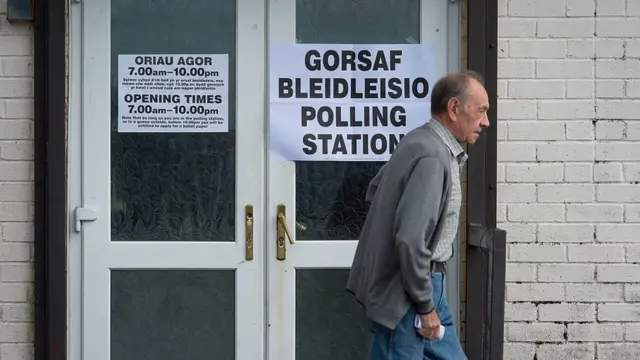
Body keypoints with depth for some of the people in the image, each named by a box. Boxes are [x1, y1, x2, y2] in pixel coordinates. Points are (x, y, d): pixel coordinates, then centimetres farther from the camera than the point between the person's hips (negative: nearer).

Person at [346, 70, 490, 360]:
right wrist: (425, 305, -19)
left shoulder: (423, 142, 9)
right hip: (404, 292, -10)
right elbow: (410, 240, -28)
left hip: (421, 283, 10)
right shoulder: (433, 157, -22)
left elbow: (374, 190, 21)